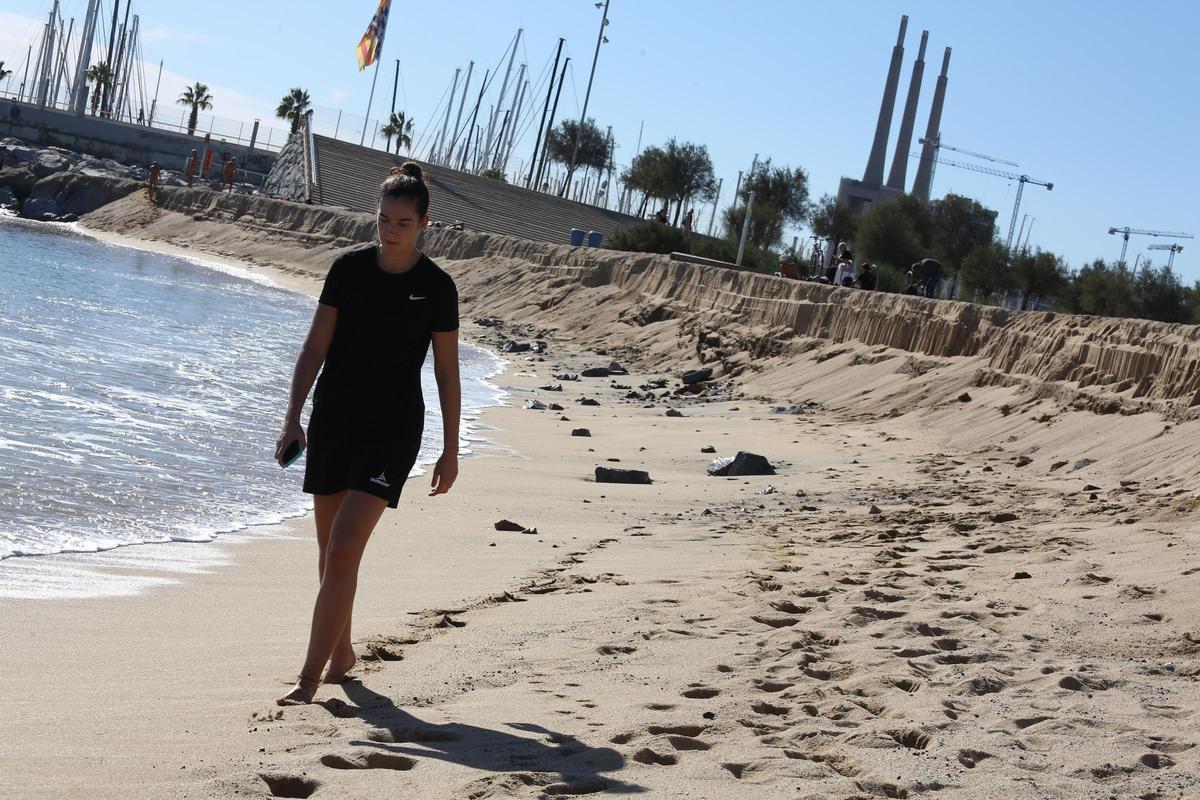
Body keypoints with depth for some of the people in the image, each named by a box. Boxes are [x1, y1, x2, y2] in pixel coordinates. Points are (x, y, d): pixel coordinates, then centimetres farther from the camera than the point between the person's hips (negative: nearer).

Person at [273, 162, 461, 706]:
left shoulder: (436, 287, -4)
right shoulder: (348, 268, 1)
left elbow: (447, 373, 2)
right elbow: (315, 347, 3)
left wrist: (450, 451, 3)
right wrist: (292, 418, -5)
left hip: (392, 430, -3)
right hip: (333, 420, 3)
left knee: (343, 549, -14)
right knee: (330, 552, 11)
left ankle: (310, 676, -13)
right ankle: (341, 651, 32)